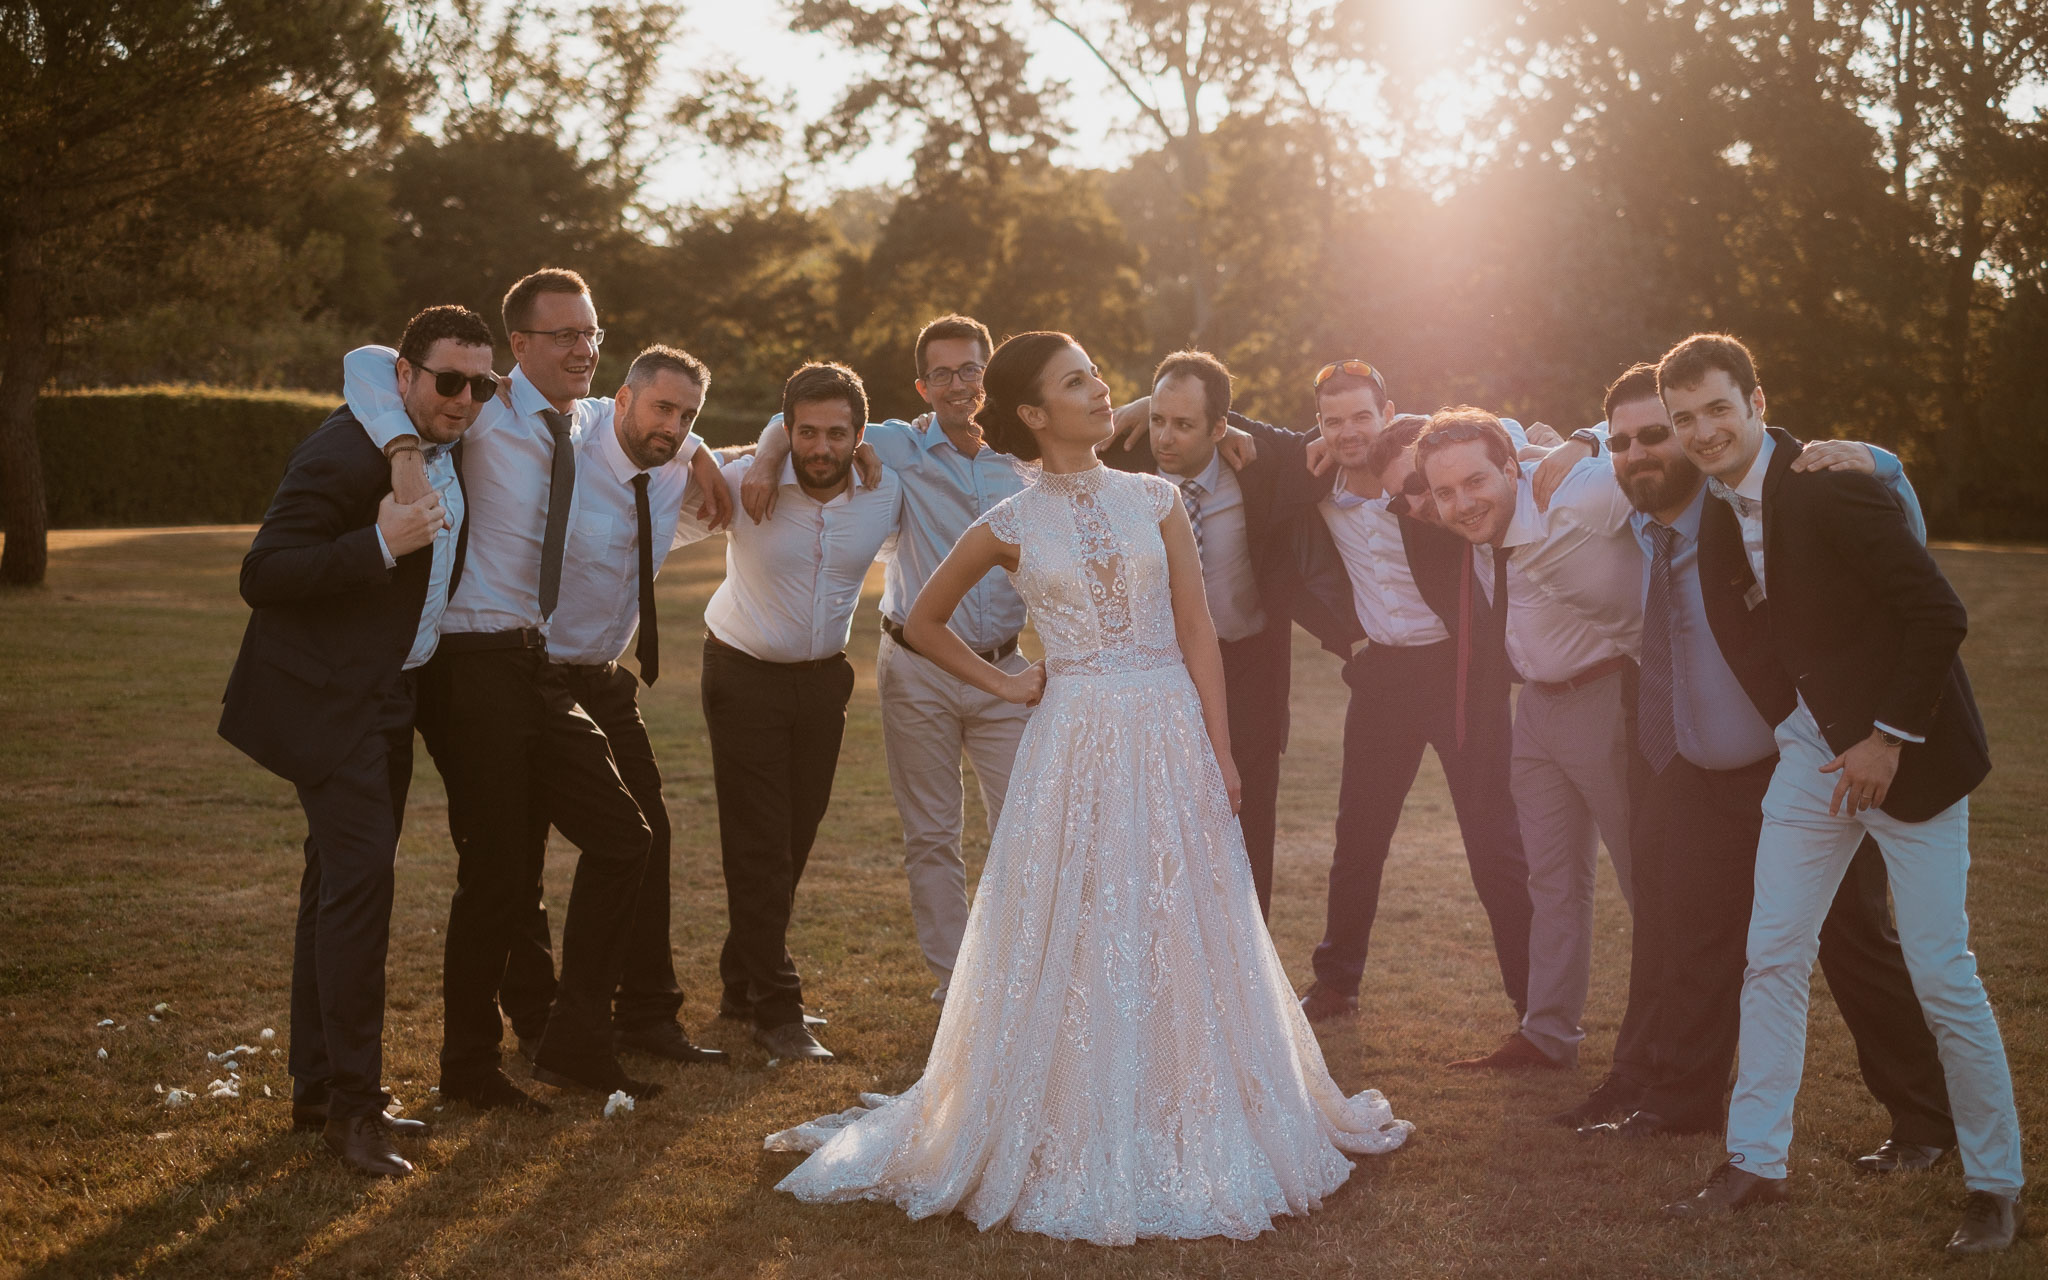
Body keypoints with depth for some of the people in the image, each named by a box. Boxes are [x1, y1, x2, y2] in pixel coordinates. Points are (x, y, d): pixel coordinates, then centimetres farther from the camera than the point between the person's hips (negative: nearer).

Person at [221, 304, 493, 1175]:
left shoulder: (445, 448, 9)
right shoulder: (346, 452, -20)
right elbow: (262, 576, -24)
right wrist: (380, 542, -32)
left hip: (387, 697, 10)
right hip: (328, 701, -9)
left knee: (341, 885, 14)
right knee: (360, 876, -16)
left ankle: (320, 1091, 23)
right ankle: (350, 1103, -9)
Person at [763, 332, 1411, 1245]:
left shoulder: (1155, 501, 5)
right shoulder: (1010, 527, 1)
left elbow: (1197, 634, 3)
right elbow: (923, 621, 14)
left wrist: (1220, 755, -3)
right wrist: (1002, 684, 7)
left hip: (1172, 738, 2)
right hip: (1075, 748, -1)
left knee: (1181, 938, 6)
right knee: (1073, 946, 2)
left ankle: (1187, 1134, 20)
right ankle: (1079, 1143, 14)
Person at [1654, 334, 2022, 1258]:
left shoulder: (1831, 487, -19)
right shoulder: (1719, 521, 4)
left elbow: (1939, 617, -21)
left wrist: (1887, 740, -18)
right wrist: (1794, 726, 2)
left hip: (1904, 752, -7)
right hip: (1812, 750, 7)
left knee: (1941, 973, -3)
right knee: (1772, 955, 5)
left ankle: (1994, 1182, 12)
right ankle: (1755, 1161, 15)